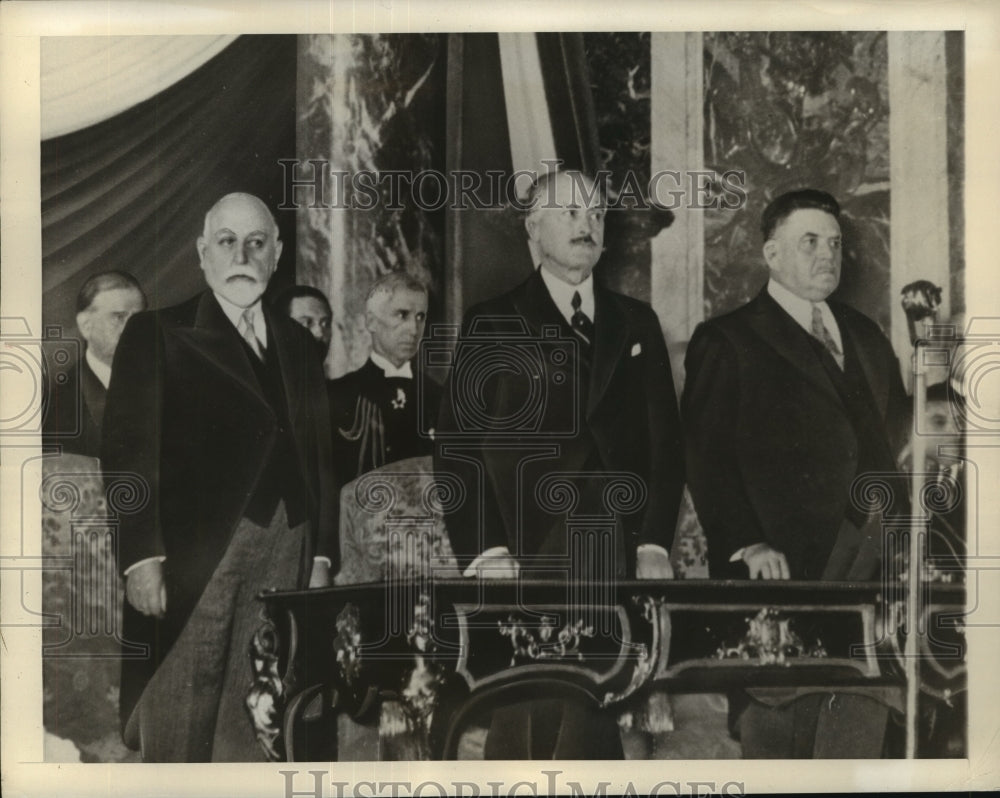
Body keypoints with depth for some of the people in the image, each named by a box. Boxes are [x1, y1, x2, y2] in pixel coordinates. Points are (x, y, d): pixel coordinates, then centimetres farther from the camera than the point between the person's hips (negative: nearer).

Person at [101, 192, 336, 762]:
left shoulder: (297, 343, 18)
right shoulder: (157, 335, 4)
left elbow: (320, 455, 17)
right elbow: (128, 454, -3)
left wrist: (321, 557, 10)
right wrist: (142, 558, -12)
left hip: (284, 556, 4)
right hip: (193, 558, -4)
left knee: (254, 736, 5)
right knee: (179, 735, -2)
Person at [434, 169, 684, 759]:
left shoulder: (637, 324, 17)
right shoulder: (492, 327, 7)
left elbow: (666, 442, 13)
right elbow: (458, 447, 1)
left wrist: (655, 546, 1)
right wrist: (486, 551, -10)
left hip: (621, 563, 3)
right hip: (525, 567, -2)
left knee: (593, 727, 0)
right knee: (526, 728, -4)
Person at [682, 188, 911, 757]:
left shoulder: (864, 335, 20)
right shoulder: (726, 342, 0)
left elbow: (892, 429, 26)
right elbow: (707, 456, -7)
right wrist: (746, 545, -15)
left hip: (869, 567, 5)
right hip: (783, 571, -5)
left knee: (861, 732, 4)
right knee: (779, 734, 1)